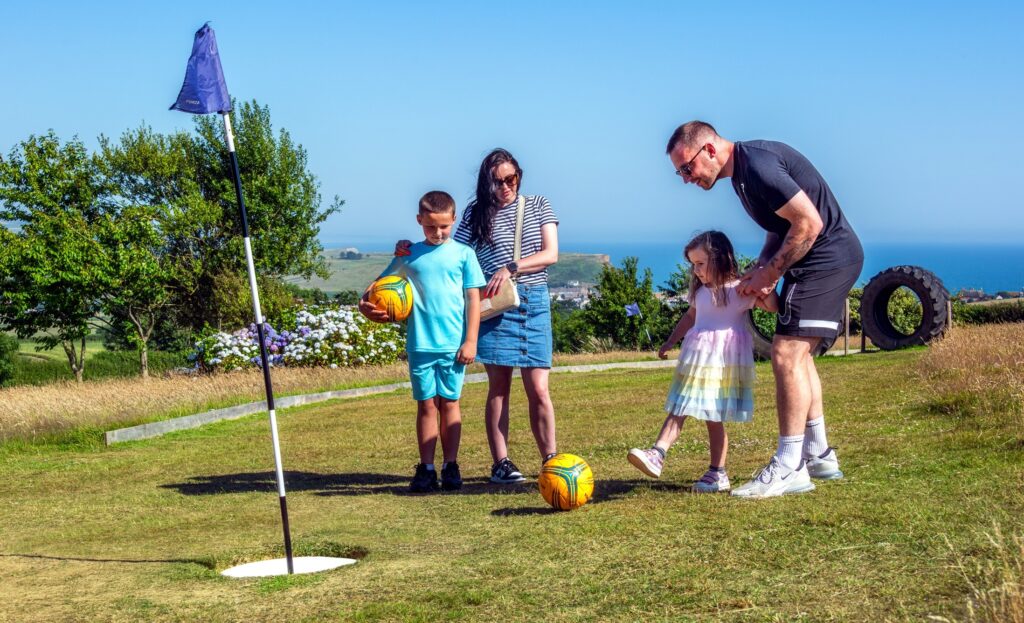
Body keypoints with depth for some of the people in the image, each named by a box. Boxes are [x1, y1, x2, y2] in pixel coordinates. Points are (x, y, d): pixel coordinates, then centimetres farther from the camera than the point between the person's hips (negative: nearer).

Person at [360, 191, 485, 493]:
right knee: (426, 404, 4)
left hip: (454, 344, -1)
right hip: (420, 344, 1)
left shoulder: (463, 254, 2)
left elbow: (473, 298, 1)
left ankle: (450, 466, 12)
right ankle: (426, 468, 8)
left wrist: (471, 340, -4)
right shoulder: (408, 255, 6)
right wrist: (365, 303, -9)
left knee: (449, 402, 4)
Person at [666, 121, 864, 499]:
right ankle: (819, 456, 24)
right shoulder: (743, 170, 12)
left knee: (787, 355, -14)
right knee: (799, 355, 16)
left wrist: (769, 274, -15)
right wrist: (760, 269, 4)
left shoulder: (757, 166, -21)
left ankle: (789, 469, -11)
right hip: (831, 259, 11)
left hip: (826, 257, -11)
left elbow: (809, 223, -24)